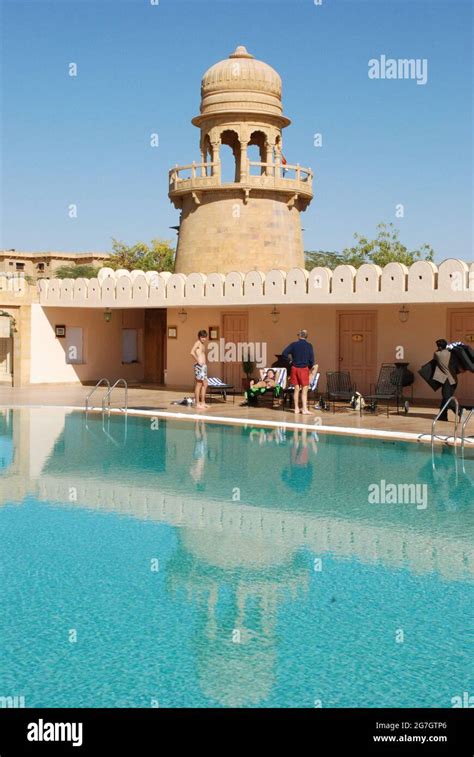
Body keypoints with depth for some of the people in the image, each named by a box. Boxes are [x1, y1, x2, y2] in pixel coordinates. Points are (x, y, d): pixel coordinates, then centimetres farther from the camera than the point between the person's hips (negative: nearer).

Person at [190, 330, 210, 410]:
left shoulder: (203, 344, 18)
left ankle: (203, 402, 20)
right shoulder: (197, 343, -8)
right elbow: (192, 352, -23)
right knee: (199, 384, -6)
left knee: (205, 384, 12)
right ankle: (197, 404, -4)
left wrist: (204, 362, 12)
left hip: (203, 366, 9)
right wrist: (198, 361, -18)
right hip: (199, 366, -9)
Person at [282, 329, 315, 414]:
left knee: (297, 389, 10)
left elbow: (284, 353, -7)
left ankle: (296, 408, 14)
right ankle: (304, 409, -8)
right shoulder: (309, 346, -4)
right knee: (304, 390, -1)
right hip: (304, 369, -2)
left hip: (294, 368, 2)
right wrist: (310, 367, 14)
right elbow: (312, 359, -4)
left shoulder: (294, 344, -2)